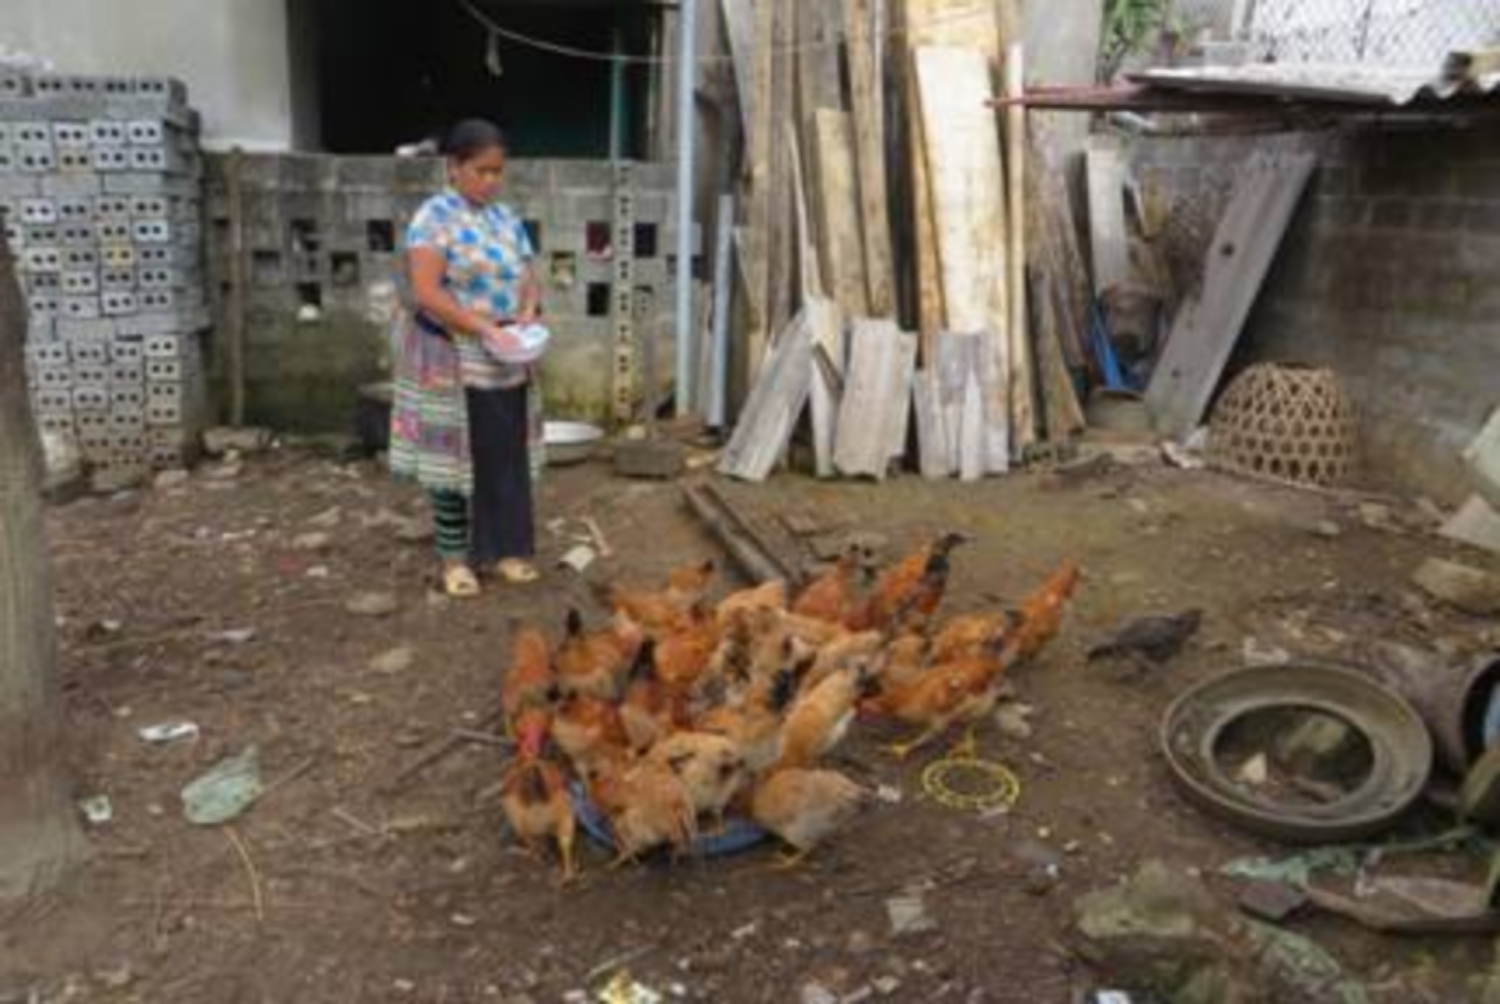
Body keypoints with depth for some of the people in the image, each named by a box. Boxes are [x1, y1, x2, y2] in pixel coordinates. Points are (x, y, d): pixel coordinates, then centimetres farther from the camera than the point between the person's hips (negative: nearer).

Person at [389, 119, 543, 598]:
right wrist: (484, 328, -25)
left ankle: (503, 548, 21)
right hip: (452, 358, -6)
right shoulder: (434, 216, -11)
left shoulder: (507, 217, 11)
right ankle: (455, 557, 13)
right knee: (455, 457, 2)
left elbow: (528, 278, 13)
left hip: (505, 361, 6)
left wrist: (528, 314, -9)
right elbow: (426, 293, -20)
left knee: (507, 456, 9)